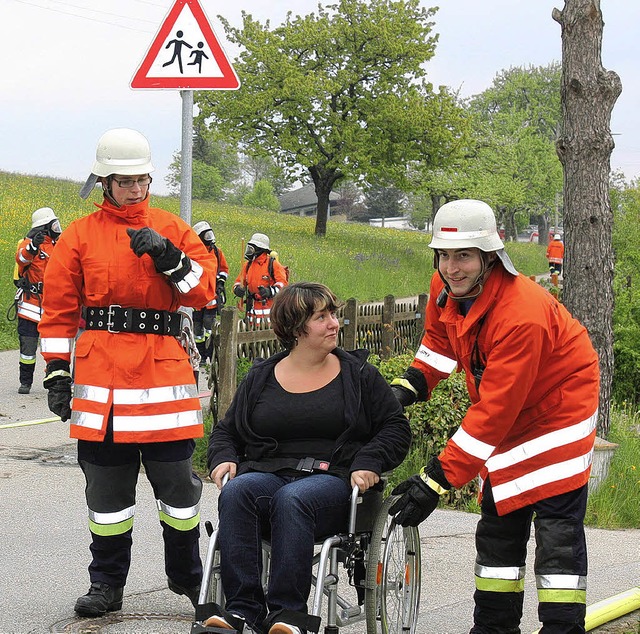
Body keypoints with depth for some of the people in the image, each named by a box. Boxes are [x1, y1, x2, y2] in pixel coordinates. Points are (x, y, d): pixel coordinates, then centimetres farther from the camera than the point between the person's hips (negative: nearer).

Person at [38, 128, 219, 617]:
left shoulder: (172, 229, 10)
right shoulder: (80, 235, 8)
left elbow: (204, 290, 2)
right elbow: (59, 310, 8)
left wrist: (169, 257, -12)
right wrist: (57, 373, 3)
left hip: (163, 368, 0)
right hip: (101, 371, 0)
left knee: (176, 479, 2)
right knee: (107, 483, 4)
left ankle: (187, 576, 19)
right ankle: (106, 584, 14)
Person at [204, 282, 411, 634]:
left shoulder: (358, 373, 12)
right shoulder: (261, 377, 17)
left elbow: (395, 428, 9)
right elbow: (226, 430, 23)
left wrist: (367, 464, -8)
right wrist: (223, 458, 1)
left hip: (333, 480, -2)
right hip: (267, 473, 2)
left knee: (292, 498, -37)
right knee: (235, 491, -32)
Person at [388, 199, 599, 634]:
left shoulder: (521, 315, -36)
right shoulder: (446, 289, -12)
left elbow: (493, 411, -36)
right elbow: (440, 342, 12)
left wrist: (438, 478, -36)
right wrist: (409, 386, -7)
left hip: (557, 409, -8)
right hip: (508, 419, 8)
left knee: (557, 526, -13)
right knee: (499, 525, 11)